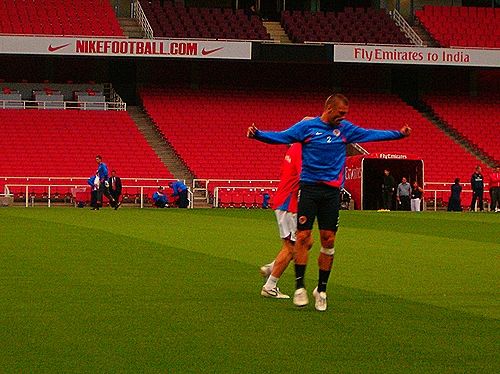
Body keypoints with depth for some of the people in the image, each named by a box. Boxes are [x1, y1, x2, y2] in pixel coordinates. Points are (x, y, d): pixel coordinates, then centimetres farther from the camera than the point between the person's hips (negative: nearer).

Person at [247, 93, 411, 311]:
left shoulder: (345, 129, 10)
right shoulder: (307, 127, -1)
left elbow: (371, 134, 18)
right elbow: (281, 137, -7)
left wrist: (399, 134, 18)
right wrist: (257, 134, -23)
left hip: (332, 192, 3)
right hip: (309, 189, -3)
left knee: (328, 240, 2)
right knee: (303, 237, -8)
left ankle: (321, 290, 12)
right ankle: (299, 287, 0)